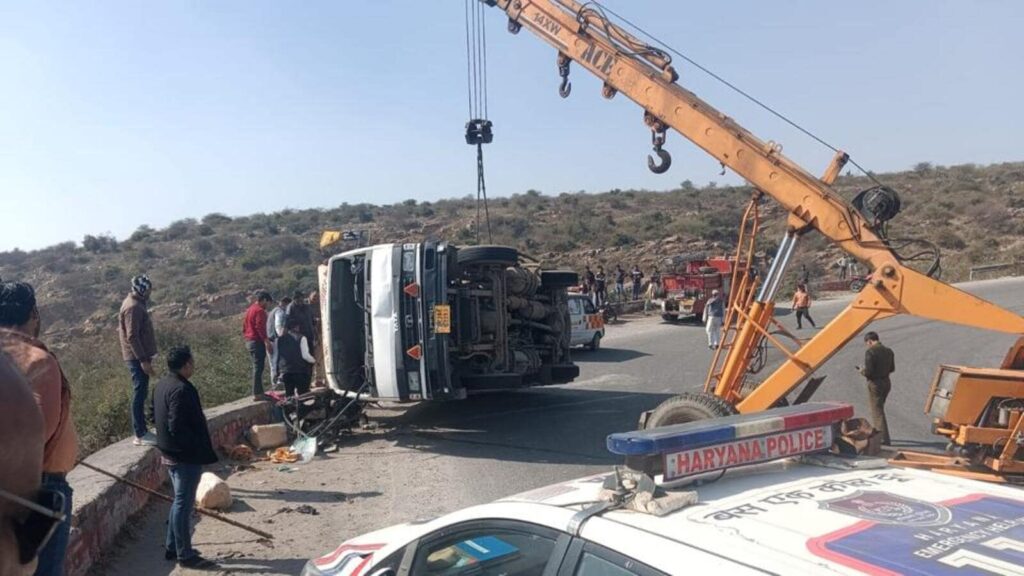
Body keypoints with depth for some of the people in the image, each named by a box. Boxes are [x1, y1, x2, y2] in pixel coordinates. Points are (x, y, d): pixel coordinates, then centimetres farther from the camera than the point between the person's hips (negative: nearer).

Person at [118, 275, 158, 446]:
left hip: (139, 357, 10)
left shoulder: (135, 303, 12)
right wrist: (143, 360, -24)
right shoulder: (133, 307, -19)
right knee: (140, 394, -5)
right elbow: (132, 337, -23)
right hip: (137, 358, -10)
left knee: (141, 393, 15)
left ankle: (141, 430, 23)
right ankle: (140, 435, 0)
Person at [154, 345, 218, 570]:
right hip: (186, 456, -10)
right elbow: (178, 428, -27)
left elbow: (158, 417, 18)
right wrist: (200, 449, -19)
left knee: (180, 501, 20)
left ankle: (172, 547, 29)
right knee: (184, 504, -1)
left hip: (170, 453, 10)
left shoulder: (162, 384, 8)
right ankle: (185, 555, 8)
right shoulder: (181, 389, -24)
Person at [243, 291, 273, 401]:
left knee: (257, 367, 14)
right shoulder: (260, 311, -13)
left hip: (249, 341, 10)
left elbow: (244, 327, 21)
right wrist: (267, 342, -23)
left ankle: (258, 391, 18)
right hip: (257, 342, -10)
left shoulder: (250, 309, 17)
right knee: (258, 368, -7)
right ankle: (257, 393, -7)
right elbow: (260, 328, -22)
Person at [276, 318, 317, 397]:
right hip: (300, 371, -5)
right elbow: (305, 355, -12)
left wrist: (278, 371, 16)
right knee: (302, 394, 2)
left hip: (285, 372, 5)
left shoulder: (280, 339, 8)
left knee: (289, 394, 10)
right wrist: (314, 361, 7)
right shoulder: (301, 338, -7)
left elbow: (276, 357, 9)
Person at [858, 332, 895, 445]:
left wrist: (861, 371, -1)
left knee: (877, 412, 0)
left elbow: (868, 371, -22)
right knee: (878, 409, 23)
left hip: (875, 383, -7)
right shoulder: (889, 351, 5)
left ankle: (885, 439, -1)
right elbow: (892, 368, 14)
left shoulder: (870, 352, -18)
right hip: (886, 382, 8)